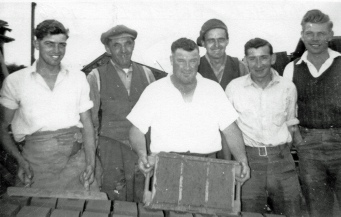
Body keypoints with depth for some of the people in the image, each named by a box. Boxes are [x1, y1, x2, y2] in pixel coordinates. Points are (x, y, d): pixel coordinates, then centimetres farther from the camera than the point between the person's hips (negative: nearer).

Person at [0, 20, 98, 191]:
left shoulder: (78, 78, 10)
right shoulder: (15, 81, 6)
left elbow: (87, 124, 8)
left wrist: (91, 164, -5)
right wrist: (20, 160, -9)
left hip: (76, 158, 1)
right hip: (36, 162, -1)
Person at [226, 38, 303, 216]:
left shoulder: (288, 87, 3)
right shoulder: (234, 87, -2)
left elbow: (290, 124, 14)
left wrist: (282, 154, 7)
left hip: (281, 160, 2)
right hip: (248, 160, -2)